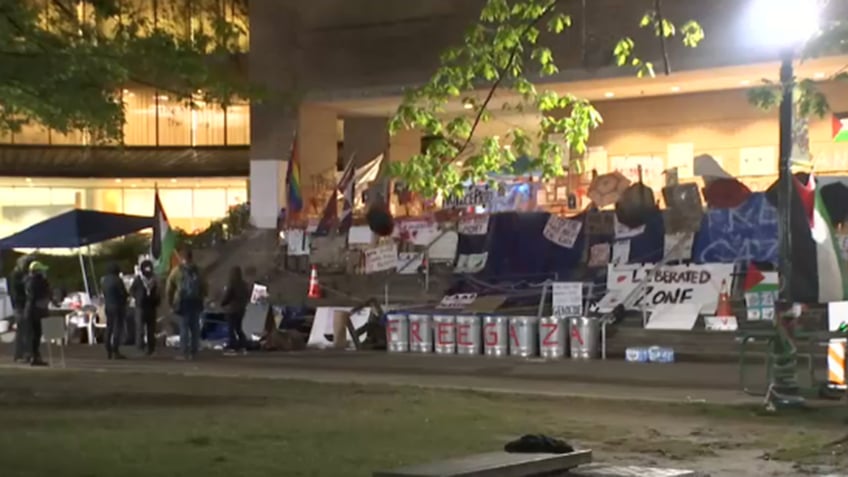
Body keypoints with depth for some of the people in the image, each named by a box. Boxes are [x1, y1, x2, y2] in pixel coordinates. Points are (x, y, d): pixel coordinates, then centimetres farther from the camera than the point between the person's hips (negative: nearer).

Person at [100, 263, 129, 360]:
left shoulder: (103, 280, 7)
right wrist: (127, 295, 8)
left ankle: (108, 352, 15)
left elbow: (104, 293, 10)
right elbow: (124, 293, -13)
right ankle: (115, 352, -9)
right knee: (118, 328, -5)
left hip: (108, 307, 7)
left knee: (109, 328, 12)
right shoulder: (117, 280, -15)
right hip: (118, 306, -7)